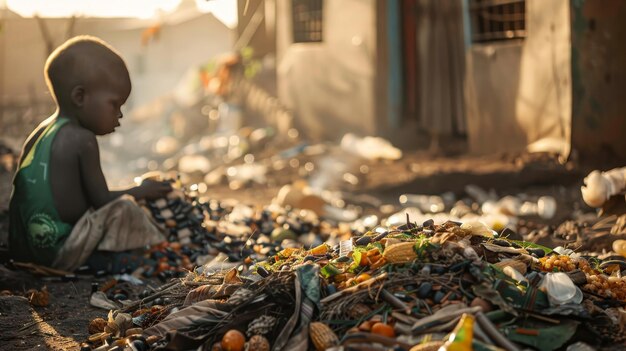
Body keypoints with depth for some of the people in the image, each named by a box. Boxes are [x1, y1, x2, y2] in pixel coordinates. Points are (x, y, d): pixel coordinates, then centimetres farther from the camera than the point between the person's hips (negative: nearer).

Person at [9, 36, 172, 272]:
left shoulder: (42, 131, 11)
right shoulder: (82, 140, -13)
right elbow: (101, 200, -10)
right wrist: (141, 192, 5)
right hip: (59, 255, -9)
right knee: (124, 210, -10)